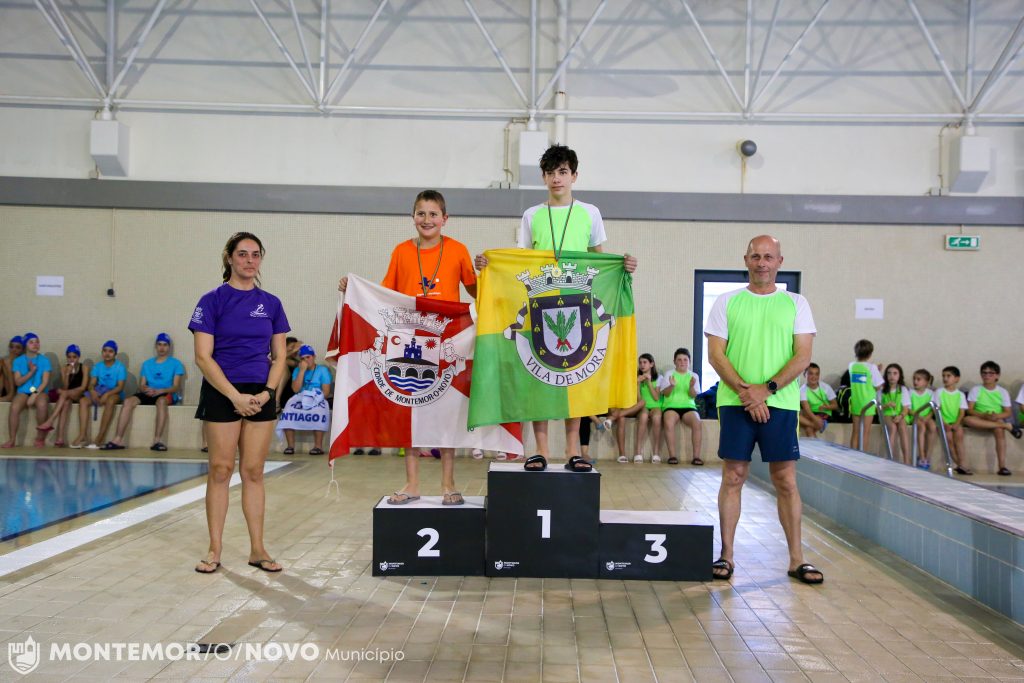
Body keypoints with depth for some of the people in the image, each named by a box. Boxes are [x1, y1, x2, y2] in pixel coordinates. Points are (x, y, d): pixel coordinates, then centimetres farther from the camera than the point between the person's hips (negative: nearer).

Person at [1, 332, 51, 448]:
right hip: (23, 392, 1)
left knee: (42, 404, -36)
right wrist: (31, 372, -13)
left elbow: (45, 381, -3)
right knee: (14, 407, -32)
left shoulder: (44, 360, 5)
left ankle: (40, 438, -18)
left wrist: (35, 394, -17)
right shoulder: (18, 361, 7)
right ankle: (11, 440, -21)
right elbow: (18, 382, 0)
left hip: (40, 392, -1)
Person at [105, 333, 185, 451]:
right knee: (128, 401, -26)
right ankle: (118, 439, -31)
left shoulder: (175, 364, 9)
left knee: (161, 400, -40)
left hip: (167, 394, -4)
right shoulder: (147, 364, 22)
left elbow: (176, 387, -2)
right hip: (148, 395, 4)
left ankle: (157, 440, -46)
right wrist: (146, 389, -11)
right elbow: (141, 385, 15)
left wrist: (160, 391, -20)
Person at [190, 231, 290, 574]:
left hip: (261, 395, 3)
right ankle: (215, 549, 10)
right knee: (220, 470, 0)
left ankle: (257, 549, 12)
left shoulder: (271, 303, 8)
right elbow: (203, 357, -7)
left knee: (254, 471, 6)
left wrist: (267, 391, -6)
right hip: (222, 394, -3)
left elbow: (279, 356, 10)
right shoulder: (212, 301, -2)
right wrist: (236, 396, -13)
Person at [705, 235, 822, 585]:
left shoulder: (795, 303, 8)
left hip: (781, 403, 0)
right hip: (735, 401, 0)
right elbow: (715, 354, 1)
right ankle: (726, 555, 10)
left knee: (786, 481, 3)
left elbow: (803, 355, -1)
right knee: (733, 477, 3)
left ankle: (797, 559, 11)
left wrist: (767, 389, -13)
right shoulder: (727, 302, 7)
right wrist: (745, 391, -12)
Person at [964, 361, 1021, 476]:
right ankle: (1008, 426, -30)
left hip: (997, 420, 0)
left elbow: (1007, 413, 1)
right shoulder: (975, 390, 3)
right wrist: (983, 416, -24)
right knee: (967, 419, -35)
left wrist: (997, 416, -21)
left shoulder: (1003, 392, 6)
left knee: (999, 429, -37)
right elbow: (970, 410, -6)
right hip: (980, 419, 0)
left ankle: (1002, 466, -40)